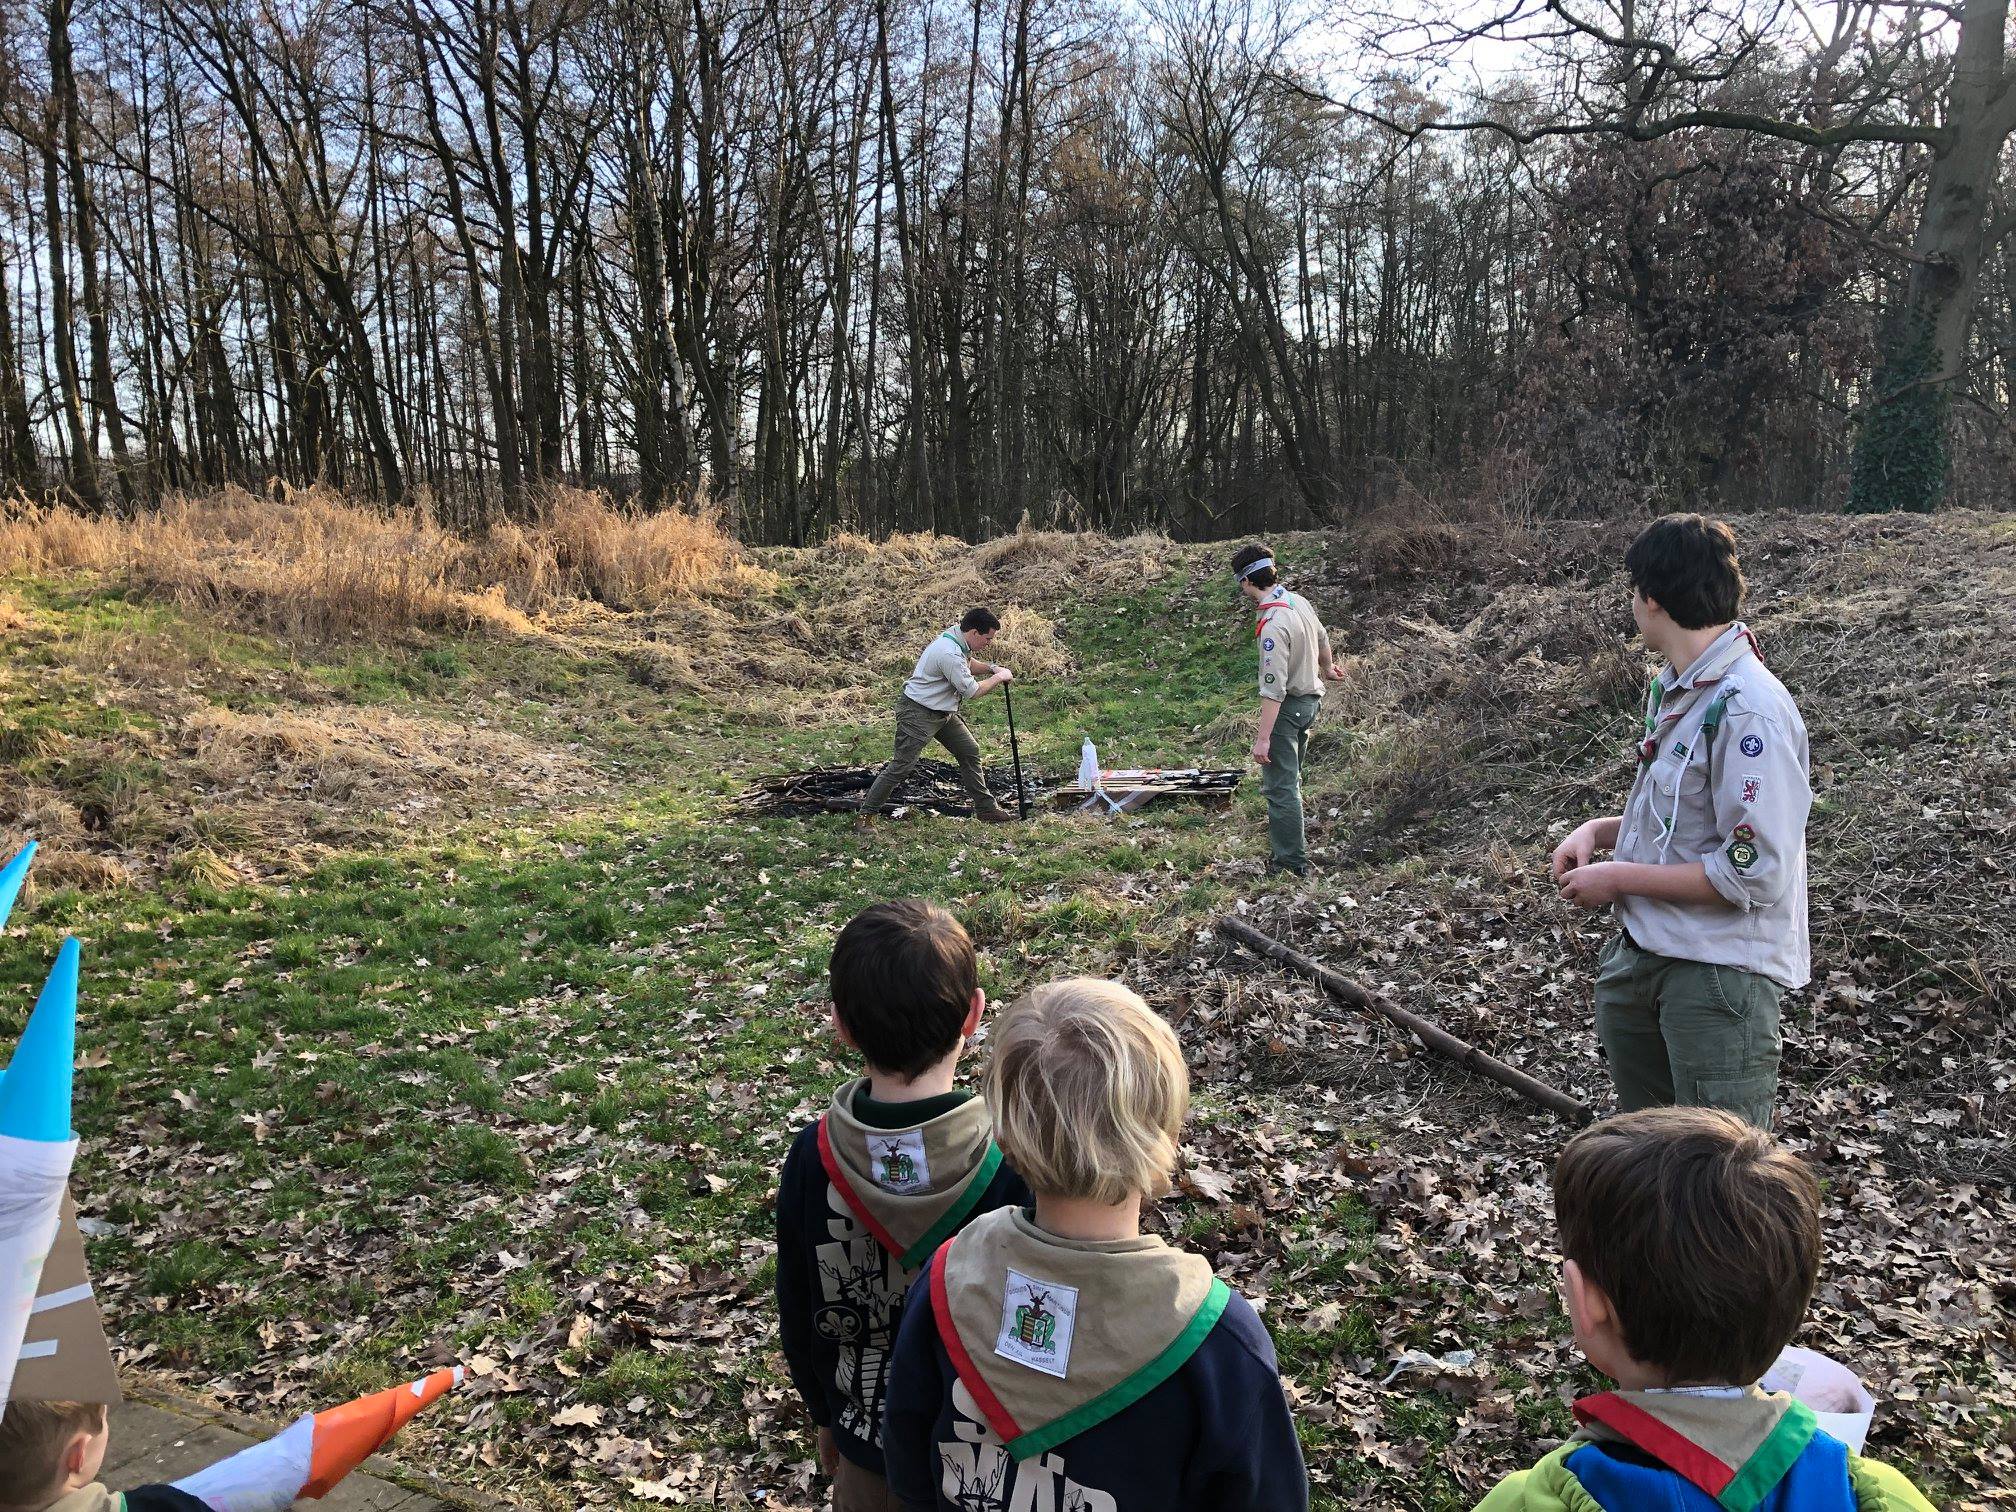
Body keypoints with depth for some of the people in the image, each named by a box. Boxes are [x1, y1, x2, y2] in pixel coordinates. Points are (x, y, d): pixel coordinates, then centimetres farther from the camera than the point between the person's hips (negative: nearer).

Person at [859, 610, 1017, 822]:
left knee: (970, 752, 11)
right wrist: (999, 677, -9)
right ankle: (866, 814, -1)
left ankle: (986, 807, 20)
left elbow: (968, 663, 23)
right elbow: (971, 691, -22)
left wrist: (990, 667, 5)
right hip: (918, 713, -10)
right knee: (902, 765, -9)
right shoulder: (949, 654, -29)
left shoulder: (957, 636, 1)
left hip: (943, 712, 10)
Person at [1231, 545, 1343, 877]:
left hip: (1287, 707, -9)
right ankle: (1293, 842, 34)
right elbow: (1321, 637, 22)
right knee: (1290, 779, 22)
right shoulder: (1298, 600, 1)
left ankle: (1291, 861, 0)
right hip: (1310, 699, 9)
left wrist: (1263, 737, -27)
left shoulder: (1273, 626, -27)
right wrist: (1327, 667, 43)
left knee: (1279, 785, -4)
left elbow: (1273, 688, -29)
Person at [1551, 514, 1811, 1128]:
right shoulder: (1673, 690, 6)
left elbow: (1756, 874, -25)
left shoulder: (1748, 709, -22)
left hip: (1720, 970, -9)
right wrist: (1598, 831, 2)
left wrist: (1620, 877, -17)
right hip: (1644, 953, 9)